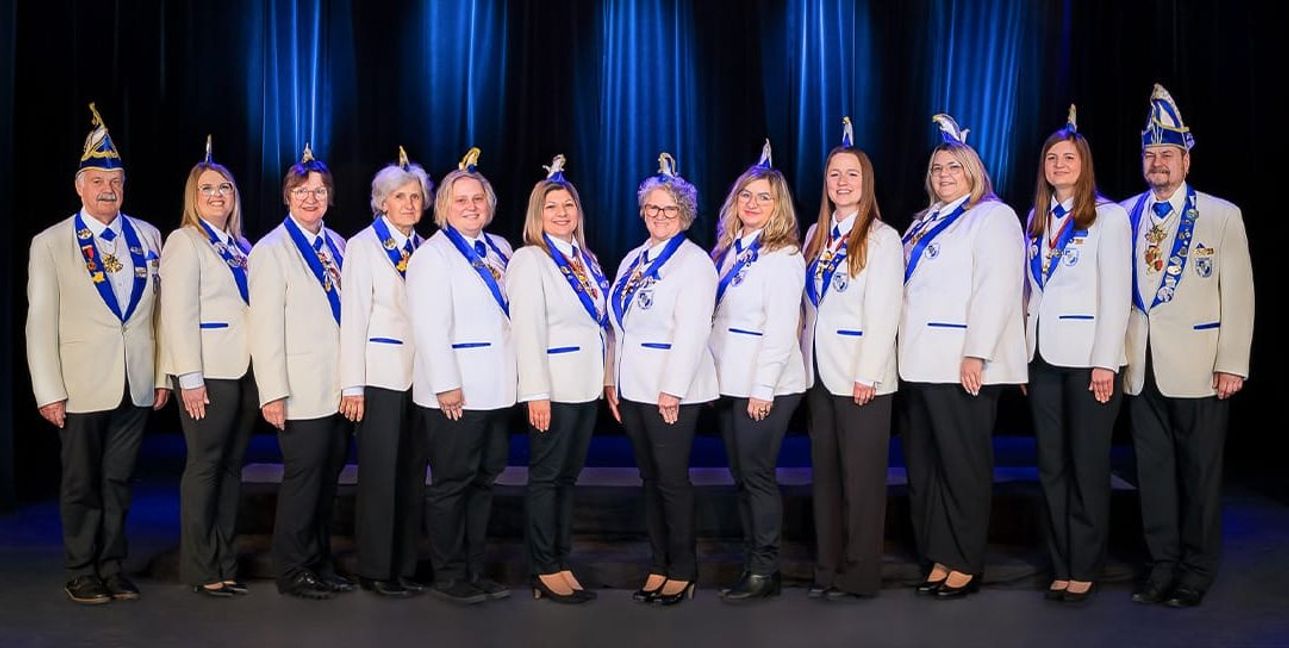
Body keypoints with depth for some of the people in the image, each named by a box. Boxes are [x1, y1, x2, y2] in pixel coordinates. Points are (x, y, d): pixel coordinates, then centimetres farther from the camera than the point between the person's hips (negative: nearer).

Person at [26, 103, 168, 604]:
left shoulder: (147, 237, 8)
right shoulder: (50, 243, 0)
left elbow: (158, 312, 8)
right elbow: (40, 323, -2)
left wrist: (163, 374, 5)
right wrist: (48, 391, -7)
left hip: (136, 386, 2)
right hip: (82, 387, -2)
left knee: (118, 482, 10)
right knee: (81, 485, 7)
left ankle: (112, 569, 20)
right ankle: (82, 574, 19)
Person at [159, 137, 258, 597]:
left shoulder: (241, 246, 16)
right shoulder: (184, 242, -3)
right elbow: (179, 314, -10)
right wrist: (190, 378, -16)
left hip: (244, 369, 6)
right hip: (209, 371, -6)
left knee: (232, 466, 9)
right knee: (205, 465, -2)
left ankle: (225, 563, 16)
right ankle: (200, 569, 7)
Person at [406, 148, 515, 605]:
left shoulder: (500, 250, 14)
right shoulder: (432, 255, -7)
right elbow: (430, 328, -15)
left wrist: (513, 378, 12)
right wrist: (446, 386, -19)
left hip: (495, 389, 7)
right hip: (455, 392, -7)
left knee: (484, 479, 12)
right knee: (452, 482, 1)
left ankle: (474, 571, 23)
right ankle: (448, 577, 12)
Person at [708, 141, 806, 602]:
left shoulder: (783, 256, -10)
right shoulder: (729, 250, 13)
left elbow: (781, 328, -16)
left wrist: (763, 388, -19)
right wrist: (716, 375, 10)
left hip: (764, 387, -8)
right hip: (729, 382, 8)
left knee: (757, 474, -2)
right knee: (741, 476, 11)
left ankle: (765, 571, 8)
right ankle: (751, 561, 21)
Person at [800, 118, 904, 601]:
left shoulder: (882, 238, -7)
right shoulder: (816, 235, 13)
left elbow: (884, 313, -12)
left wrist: (867, 374, -17)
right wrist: (803, 357, 7)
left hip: (861, 377, -6)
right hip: (819, 372, 7)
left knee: (861, 478, 0)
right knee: (825, 474, 11)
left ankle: (859, 576, 10)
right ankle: (827, 569, 20)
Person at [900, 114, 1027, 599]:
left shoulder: (993, 217, -4)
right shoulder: (925, 222, 20)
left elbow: (995, 290, -14)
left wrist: (976, 354, -21)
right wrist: (906, 355, 14)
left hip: (962, 366, -8)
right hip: (921, 363, 8)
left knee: (962, 466, -1)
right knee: (923, 464, 10)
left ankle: (966, 564, 9)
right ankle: (940, 558, 18)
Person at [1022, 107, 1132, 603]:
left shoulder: (1108, 216, -3)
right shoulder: (1036, 219, 13)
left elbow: (1117, 294, -8)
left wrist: (1105, 362, -14)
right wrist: (1022, 354, 8)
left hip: (1088, 357, -5)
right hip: (1044, 356, 5)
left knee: (1088, 466, 1)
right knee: (1052, 465, 7)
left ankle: (1084, 568, 11)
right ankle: (1060, 566, 15)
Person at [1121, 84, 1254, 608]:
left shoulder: (1221, 215, 1)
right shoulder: (1125, 215, 9)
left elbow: (1238, 293, -2)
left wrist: (1232, 363, -8)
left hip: (1197, 367, -3)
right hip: (1142, 366, 3)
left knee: (1199, 470, 3)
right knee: (1153, 467, 7)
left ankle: (1196, 571, 14)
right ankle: (1162, 564, 18)